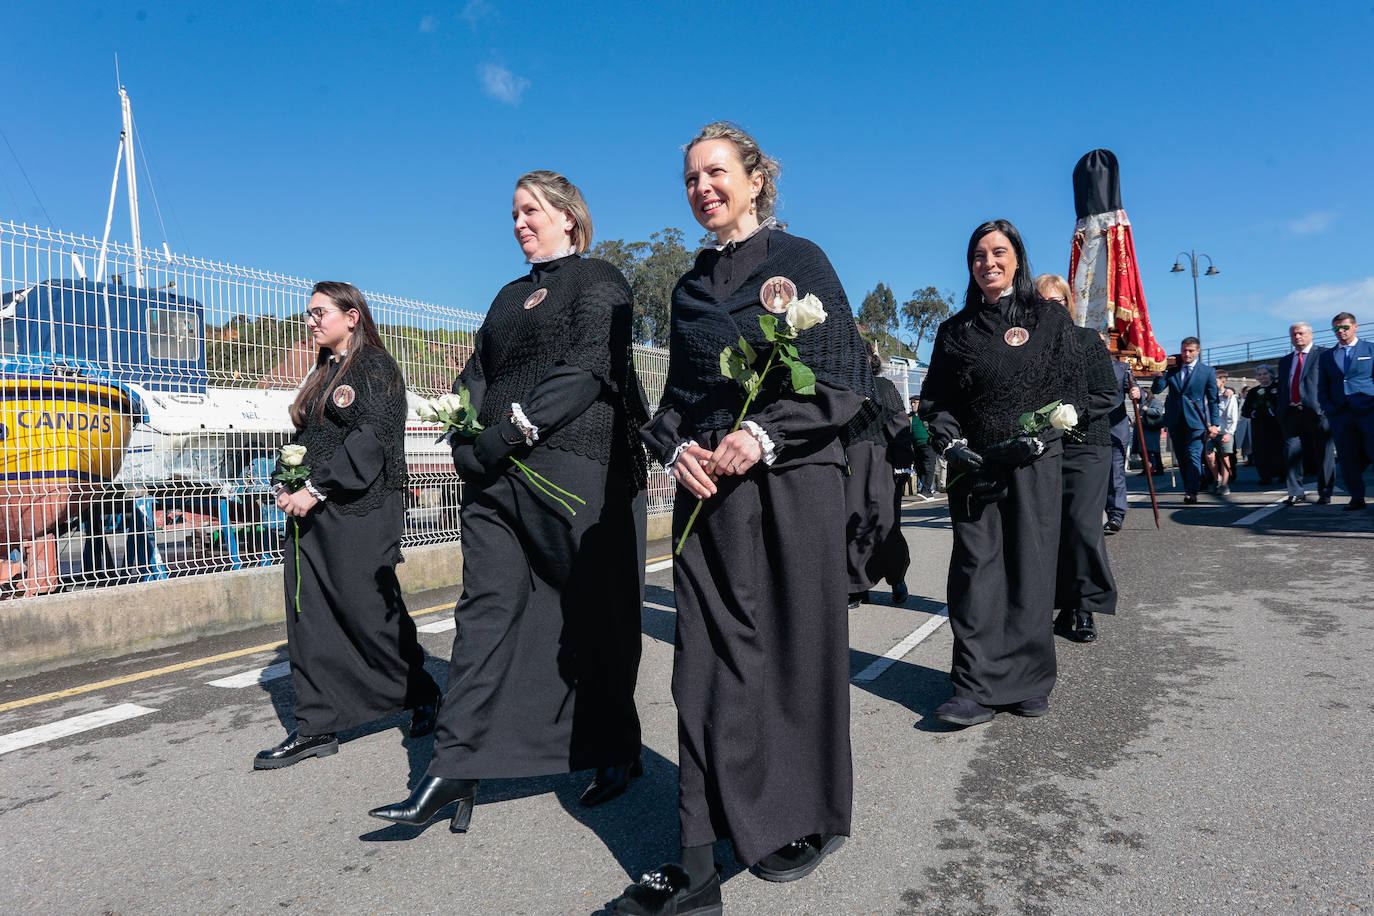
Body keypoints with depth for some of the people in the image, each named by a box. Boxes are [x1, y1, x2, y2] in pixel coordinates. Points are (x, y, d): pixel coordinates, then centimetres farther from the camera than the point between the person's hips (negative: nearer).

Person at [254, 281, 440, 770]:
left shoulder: (377, 367, -4)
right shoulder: (321, 374, 20)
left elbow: (372, 440, -15)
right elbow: (300, 438, 20)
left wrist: (316, 489, -16)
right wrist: (284, 486, 3)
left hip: (360, 512, -8)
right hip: (309, 511, 8)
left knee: (370, 611, -3)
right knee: (309, 618, 6)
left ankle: (423, 696, 19)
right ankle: (317, 728, 14)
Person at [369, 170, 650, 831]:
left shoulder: (598, 282, 3)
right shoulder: (510, 297, 24)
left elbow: (588, 367, -12)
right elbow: (475, 374, 19)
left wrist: (518, 428, -17)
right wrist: (468, 437, 0)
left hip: (576, 467, -6)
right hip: (498, 477, 7)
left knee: (591, 616, 3)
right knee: (485, 608, 0)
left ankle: (618, 752, 21)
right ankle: (456, 769, 3)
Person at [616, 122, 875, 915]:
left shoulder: (799, 260, 2)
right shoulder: (690, 286, 16)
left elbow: (845, 377, -5)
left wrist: (763, 434, -17)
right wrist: (676, 448, -4)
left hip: (793, 481, -4)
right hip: (709, 490, 4)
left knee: (797, 648, 5)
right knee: (712, 662, 1)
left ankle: (809, 823, 27)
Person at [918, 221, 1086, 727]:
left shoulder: (1049, 319, 9)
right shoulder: (956, 329, 13)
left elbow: (1071, 391, 4)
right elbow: (936, 400, 11)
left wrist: (1033, 440, -10)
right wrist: (952, 445, -7)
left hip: (1036, 463, -1)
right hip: (973, 466, 1)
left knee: (1029, 568, -1)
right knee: (976, 571, -4)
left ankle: (1028, 683, 11)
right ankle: (978, 687, -2)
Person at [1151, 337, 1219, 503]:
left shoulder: (1207, 371, 5)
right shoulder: (1171, 369, 10)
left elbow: (1213, 399, 5)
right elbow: (1156, 389, 1)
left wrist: (1214, 424, -2)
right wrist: (1164, 369, -8)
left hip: (1195, 420, -3)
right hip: (1175, 420, 3)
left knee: (1193, 456, -13)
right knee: (1181, 458, 8)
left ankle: (1191, 492, -18)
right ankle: (1190, 487, 18)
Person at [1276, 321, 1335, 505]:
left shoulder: (1323, 354, 4)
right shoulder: (1285, 361, 20)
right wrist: (1280, 413, 10)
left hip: (1316, 412, -4)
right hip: (1292, 413, 4)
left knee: (1323, 454, 2)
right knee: (1292, 453, -2)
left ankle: (1325, 493, 11)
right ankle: (1296, 494, 2)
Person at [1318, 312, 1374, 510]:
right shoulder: (1327, 356, 17)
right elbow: (1323, 387, 16)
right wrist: (1327, 407, 1)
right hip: (1340, 414, 3)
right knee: (1348, 458, 3)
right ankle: (1357, 499, 9)